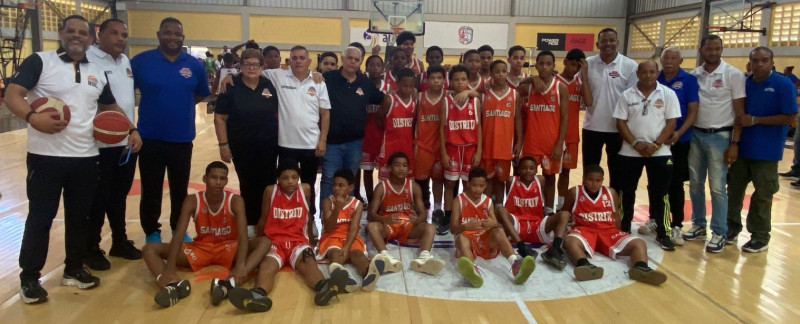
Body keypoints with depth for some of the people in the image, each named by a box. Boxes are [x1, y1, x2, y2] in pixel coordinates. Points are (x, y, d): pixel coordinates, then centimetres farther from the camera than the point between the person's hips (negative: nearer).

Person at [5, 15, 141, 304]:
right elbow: (12, 94, -11)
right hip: (46, 156, -4)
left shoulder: (97, 72, 13)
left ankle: (74, 269, 27)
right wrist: (32, 117, -29)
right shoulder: (39, 61, -2)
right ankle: (29, 277, 16)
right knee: (40, 217, 3)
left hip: (86, 157, 5)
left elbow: (111, 106, 24)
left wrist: (132, 130, 10)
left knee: (79, 216, 12)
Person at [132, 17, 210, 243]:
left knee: (180, 189, 14)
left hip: (182, 139, 2)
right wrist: (154, 105, -2)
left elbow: (201, 95, 15)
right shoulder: (141, 61, -4)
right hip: (151, 138, -2)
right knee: (151, 190, 9)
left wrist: (181, 104, 4)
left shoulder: (194, 65, 3)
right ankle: (152, 232, 26)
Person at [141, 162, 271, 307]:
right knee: (150, 249, -17)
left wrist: (240, 265, -48)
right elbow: (178, 235, -22)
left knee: (264, 242, -30)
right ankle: (175, 284, -48)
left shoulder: (235, 201, -16)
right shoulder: (192, 201, -13)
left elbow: (243, 235, -29)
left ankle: (229, 283, -55)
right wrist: (169, 269, -38)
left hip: (229, 249, -1)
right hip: (200, 249, 2)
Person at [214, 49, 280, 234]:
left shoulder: (269, 86, 2)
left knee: (267, 184, 6)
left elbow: (277, 113, 10)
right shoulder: (231, 87, -6)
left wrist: (279, 139, 7)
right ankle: (249, 223, 23)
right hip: (242, 147, -2)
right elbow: (220, 118, -5)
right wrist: (223, 145, -9)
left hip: (268, 146, 2)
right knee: (248, 185, 9)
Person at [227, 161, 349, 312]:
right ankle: (258, 295, -67)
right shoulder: (270, 191, 2)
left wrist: (311, 237, 28)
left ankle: (323, 288, -67)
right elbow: (263, 219, 13)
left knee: (308, 261, -34)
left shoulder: (305, 189, 5)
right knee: (267, 265, -34)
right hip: (274, 241, 0)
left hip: (298, 241, 0)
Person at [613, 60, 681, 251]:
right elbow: (620, 122, -1)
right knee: (627, 192, 9)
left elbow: (671, 122, -3)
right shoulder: (627, 95, 3)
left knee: (659, 194, 3)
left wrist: (655, 145, -13)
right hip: (630, 152, 1)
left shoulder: (668, 94, 0)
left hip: (660, 152, -1)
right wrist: (635, 144, -12)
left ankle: (662, 234, 12)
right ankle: (624, 229, 23)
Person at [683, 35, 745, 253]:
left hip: (719, 136, -4)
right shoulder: (693, 75, 5)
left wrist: (735, 143, -9)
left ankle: (719, 233, 10)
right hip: (695, 134, 4)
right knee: (695, 183, 12)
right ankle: (698, 225, 26)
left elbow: (739, 111, -5)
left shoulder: (733, 75, -5)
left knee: (717, 187, -1)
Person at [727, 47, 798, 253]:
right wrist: (734, 141, 0)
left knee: (762, 195, 4)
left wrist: (754, 120, -17)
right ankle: (732, 227, 27)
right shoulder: (744, 84, 6)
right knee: (734, 188, 11)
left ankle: (760, 237, 16)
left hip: (767, 150, -5)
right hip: (742, 147, 5)